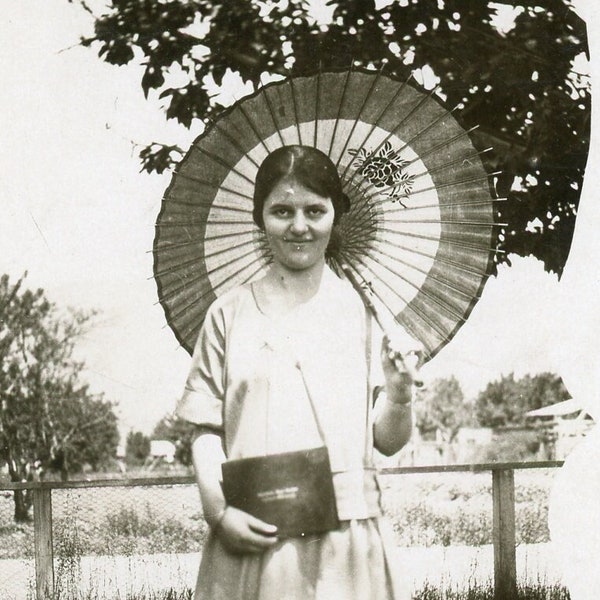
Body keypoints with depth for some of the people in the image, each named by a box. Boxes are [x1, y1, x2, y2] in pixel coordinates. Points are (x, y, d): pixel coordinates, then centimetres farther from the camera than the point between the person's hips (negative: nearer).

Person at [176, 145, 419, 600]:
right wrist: (218, 511, -10)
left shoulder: (361, 309, 6)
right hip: (254, 537, 0)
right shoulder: (230, 315, 7)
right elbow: (207, 431, 4)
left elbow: (388, 442, 6)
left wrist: (399, 393, -13)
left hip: (347, 538, 0)